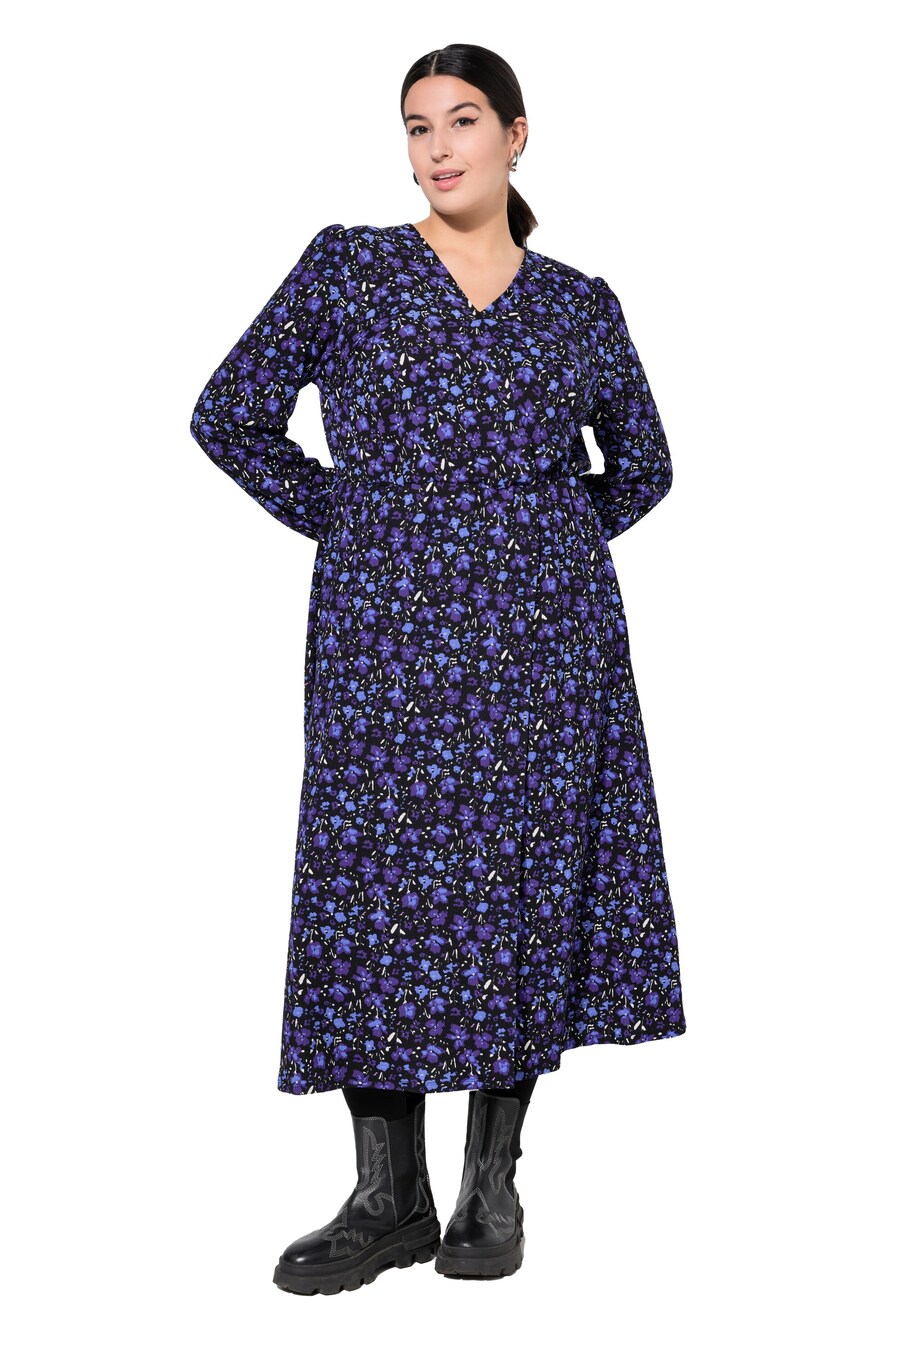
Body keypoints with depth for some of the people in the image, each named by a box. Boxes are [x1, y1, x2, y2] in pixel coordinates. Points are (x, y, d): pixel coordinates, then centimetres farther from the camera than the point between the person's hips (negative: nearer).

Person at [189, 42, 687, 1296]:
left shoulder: (579, 304, 9)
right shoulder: (345, 269, 4)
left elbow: (642, 463, 20)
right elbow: (231, 415, 6)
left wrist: (561, 541, 8)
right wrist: (336, 518, 2)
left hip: (543, 640, 1)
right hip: (386, 636, -1)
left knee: (529, 891, 3)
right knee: (381, 893, -1)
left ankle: (494, 1185, 17)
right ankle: (389, 1197, 11)